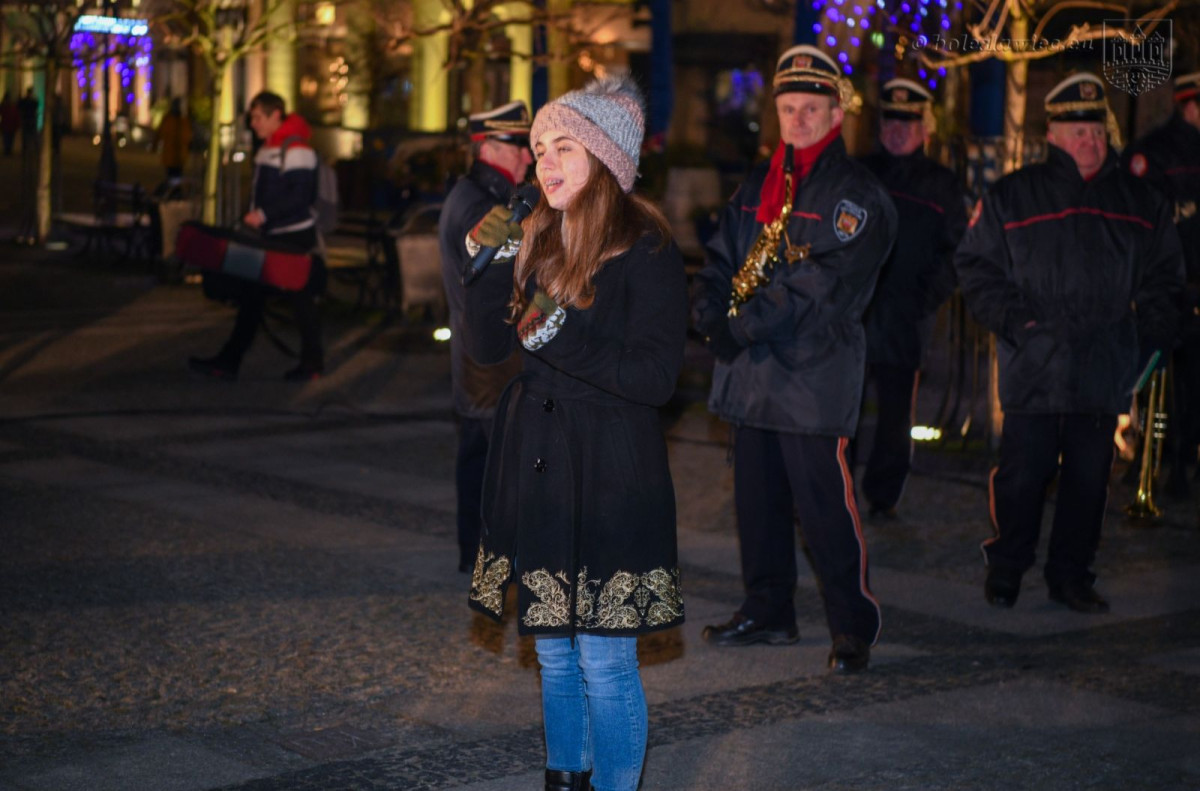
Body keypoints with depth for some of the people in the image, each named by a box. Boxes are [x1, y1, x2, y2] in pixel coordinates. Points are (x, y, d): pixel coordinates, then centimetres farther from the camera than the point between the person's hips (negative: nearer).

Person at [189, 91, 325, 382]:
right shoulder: (267, 149, 14)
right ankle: (228, 362, 8)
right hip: (268, 237, 9)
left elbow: (301, 196, -22)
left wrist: (263, 214, -25)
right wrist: (252, 219, 10)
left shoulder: (296, 150, -16)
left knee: (301, 298, 1)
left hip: (294, 238, -9)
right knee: (251, 297, 7)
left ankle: (312, 364, 13)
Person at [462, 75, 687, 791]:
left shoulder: (647, 252, -11)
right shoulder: (538, 240, 8)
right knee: (554, 652, 17)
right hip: (537, 465, 6)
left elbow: (656, 376, -17)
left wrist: (558, 340, -20)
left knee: (605, 663, -2)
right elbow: (486, 347, 7)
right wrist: (488, 266, -6)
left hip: (610, 477, -6)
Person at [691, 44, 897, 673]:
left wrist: (748, 322, -19)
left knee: (825, 505, -6)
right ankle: (767, 612, 27)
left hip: (814, 377, -7)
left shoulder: (856, 192, -7)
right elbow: (721, 259, 15)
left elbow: (824, 282, -16)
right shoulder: (757, 185, 16)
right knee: (757, 499, 14)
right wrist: (713, 314, -6)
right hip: (752, 372, 7)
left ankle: (853, 629, 5)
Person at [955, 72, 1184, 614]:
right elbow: (975, 265, 3)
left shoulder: (1138, 202, 10)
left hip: (1105, 376, 3)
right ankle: (1005, 569, 18)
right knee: (1021, 477, 1)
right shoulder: (1012, 197, 2)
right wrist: (1012, 320, -7)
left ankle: (1071, 574, 20)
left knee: (1089, 481, 8)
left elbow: (1163, 275, 19)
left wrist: (1150, 329, 6)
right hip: (1032, 371, -3)